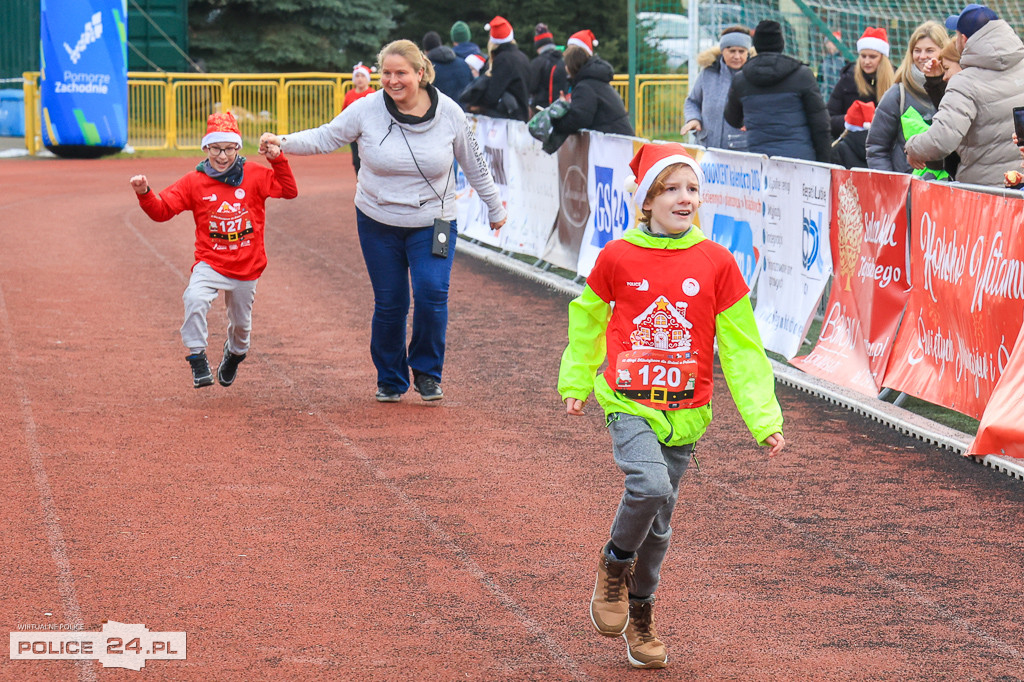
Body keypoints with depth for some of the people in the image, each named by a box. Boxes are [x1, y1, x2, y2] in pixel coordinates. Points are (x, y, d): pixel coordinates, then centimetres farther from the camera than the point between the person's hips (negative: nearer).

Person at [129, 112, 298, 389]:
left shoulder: (255, 176, -3)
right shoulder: (194, 182, -5)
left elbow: (289, 191, -5)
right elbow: (162, 210, -8)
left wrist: (278, 160, -16)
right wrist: (144, 194, -27)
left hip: (246, 267, 2)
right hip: (210, 263, -2)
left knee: (241, 322, 18)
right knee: (195, 298, -32)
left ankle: (234, 354, 52)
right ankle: (198, 359, -19)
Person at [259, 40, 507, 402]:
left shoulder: (449, 113, -6)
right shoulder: (368, 109, -9)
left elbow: (473, 164, 7)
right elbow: (326, 137, -2)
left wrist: (495, 207, 16)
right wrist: (283, 142, -18)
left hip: (432, 223, 0)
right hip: (378, 223, 0)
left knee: (432, 294, -16)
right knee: (389, 304, 3)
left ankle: (427, 373, 6)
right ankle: (390, 379, 24)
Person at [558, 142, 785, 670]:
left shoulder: (716, 263, -2)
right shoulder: (616, 258, -5)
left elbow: (741, 345, 2)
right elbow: (587, 319, 14)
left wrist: (764, 420, -1)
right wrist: (576, 382, 20)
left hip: (683, 411, 2)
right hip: (627, 403, -2)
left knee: (658, 522, 11)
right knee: (650, 486, -27)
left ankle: (640, 614, 33)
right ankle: (614, 564, 1)